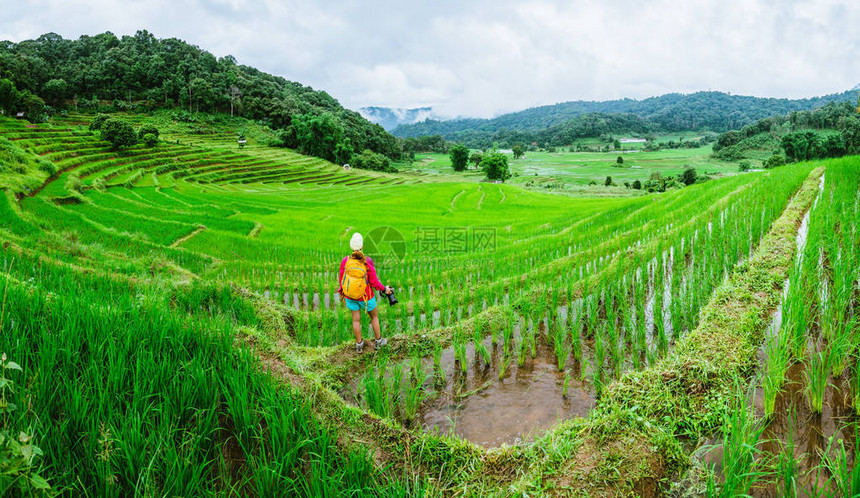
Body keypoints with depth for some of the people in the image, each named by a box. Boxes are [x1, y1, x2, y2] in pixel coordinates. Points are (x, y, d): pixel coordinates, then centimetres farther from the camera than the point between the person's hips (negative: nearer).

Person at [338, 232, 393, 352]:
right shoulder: (367, 261, -26)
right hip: (365, 296, -2)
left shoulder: (345, 261, -19)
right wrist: (384, 289, -3)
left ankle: (359, 344, 34)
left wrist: (341, 291, 13)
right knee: (374, 316, 23)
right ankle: (378, 341, 37)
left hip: (350, 296, 2)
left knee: (356, 320, 19)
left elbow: (341, 279, -7)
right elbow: (374, 282, -21)